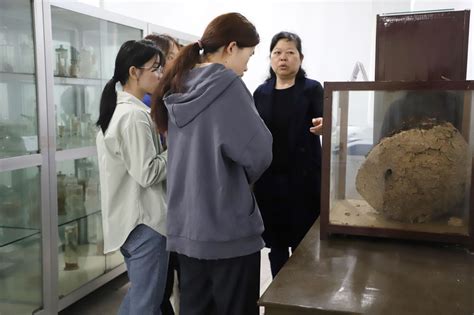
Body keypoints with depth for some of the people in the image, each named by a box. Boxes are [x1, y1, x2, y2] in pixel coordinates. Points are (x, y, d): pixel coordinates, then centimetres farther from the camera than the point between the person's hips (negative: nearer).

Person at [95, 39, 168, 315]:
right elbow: (147, 174, -21)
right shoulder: (135, 116, -19)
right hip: (144, 220, -10)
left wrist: (164, 144, 10)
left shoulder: (117, 109, 11)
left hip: (128, 218, 10)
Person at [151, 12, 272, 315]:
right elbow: (259, 152, -19)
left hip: (185, 228, 7)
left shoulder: (177, 87, 8)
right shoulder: (226, 85, -14)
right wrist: (245, 177, 1)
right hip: (229, 230, -7)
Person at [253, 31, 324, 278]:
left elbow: (323, 121, -12)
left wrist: (322, 126, -35)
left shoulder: (312, 89, -1)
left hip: (302, 178, -3)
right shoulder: (261, 93, 8)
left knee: (302, 245, 3)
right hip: (268, 179, 3)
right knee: (275, 244, 12)